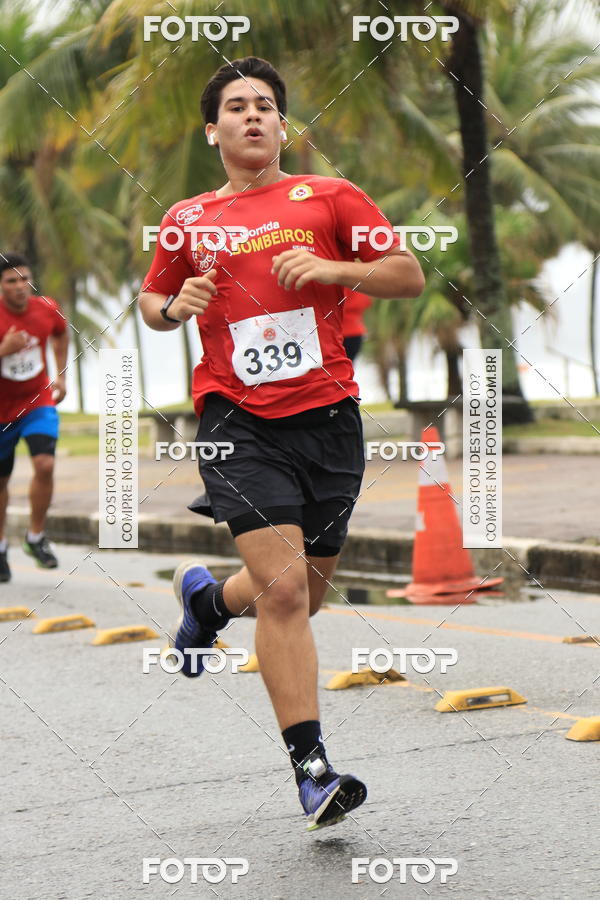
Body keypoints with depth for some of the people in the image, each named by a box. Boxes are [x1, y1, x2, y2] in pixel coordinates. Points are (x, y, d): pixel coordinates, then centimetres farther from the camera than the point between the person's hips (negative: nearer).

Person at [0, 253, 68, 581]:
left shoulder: (47, 309, -8)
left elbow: (60, 335, 17)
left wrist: (61, 376, 12)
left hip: (38, 403, 1)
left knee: (45, 465, -20)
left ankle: (36, 538, -1)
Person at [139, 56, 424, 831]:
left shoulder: (328, 198, 6)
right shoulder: (187, 221, 9)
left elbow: (409, 276, 4)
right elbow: (150, 302, 23)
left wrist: (333, 268, -12)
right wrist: (176, 307, 0)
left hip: (328, 418, 2)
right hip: (239, 424, -2)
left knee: (300, 598, 12)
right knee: (283, 589, -17)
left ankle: (208, 597, 45)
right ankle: (312, 768, -12)